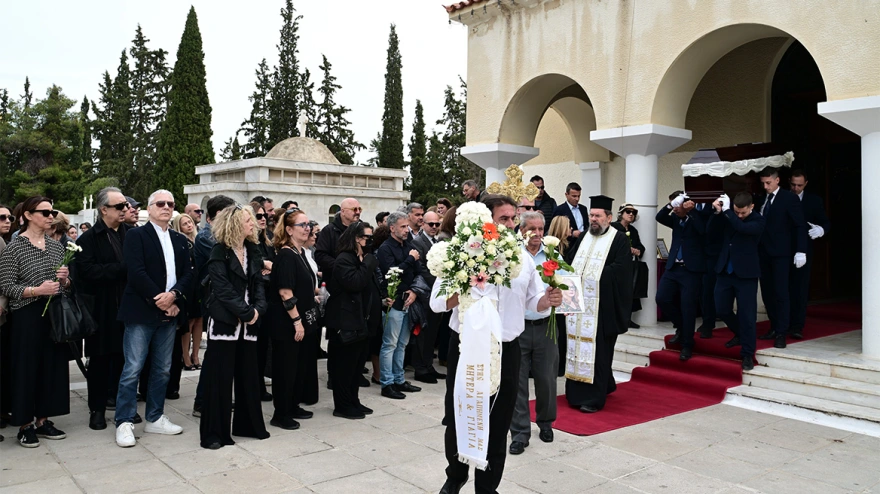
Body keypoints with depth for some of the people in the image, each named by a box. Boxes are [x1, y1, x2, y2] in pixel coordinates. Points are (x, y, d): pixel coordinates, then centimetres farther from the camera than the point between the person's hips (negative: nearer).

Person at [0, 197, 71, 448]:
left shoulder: (57, 246, 10)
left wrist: (65, 279, -5)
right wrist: (37, 290, -22)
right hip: (27, 316, -5)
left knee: (53, 365, 7)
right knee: (26, 367, 0)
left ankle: (43, 420, 19)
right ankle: (25, 424, 13)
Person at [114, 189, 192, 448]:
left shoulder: (180, 240, 14)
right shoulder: (136, 235, -2)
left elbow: (188, 273, 6)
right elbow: (136, 271, -13)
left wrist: (173, 295, -11)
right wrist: (158, 299, -15)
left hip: (170, 312, 6)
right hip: (141, 311, -5)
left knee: (162, 369, 11)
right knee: (133, 368, -3)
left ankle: (154, 418, 22)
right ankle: (124, 423, 7)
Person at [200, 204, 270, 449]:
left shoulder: (253, 250, 10)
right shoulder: (219, 252, -8)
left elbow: (258, 283, 8)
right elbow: (224, 290, -15)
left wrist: (258, 309, -9)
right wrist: (247, 312, -16)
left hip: (248, 322, 6)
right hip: (224, 320, -6)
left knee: (248, 374, 11)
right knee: (219, 377, -1)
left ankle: (247, 425, 23)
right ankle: (214, 432, 8)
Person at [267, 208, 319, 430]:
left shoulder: (300, 253, 10)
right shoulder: (285, 255, -17)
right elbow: (285, 292, -21)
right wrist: (297, 321, -20)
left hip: (300, 320, 9)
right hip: (285, 322, -9)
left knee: (297, 364, 17)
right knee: (285, 366, 1)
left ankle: (293, 406, 29)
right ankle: (280, 414, 12)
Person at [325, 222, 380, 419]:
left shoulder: (364, 259, 15)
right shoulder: (344, 259, -13)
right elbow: (355, 283, -26)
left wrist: (380, 299, 8)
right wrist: (368, 262, -20)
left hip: (363, 320, 9)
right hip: (347, 321, -9)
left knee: (357, 364, 15)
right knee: (345, 365, 0)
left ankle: (353, 402, 25)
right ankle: (342, 406, 9)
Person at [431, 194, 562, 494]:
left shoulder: (523, 259, 5)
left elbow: (534, 302, 8)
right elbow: (437, 303, -10)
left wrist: (549, 300, -13)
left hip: (507, 350, 3)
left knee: (498, 424, 11)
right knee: (458, 418, 12)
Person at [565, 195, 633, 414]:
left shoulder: (619, 240, -3)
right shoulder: (584, 238, 18)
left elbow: (620, 269, -14)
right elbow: (571, 263, 19)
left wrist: (595, 274, -17)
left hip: (603, 307, -6)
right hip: (581, 303, 6)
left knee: (598, 351, -3)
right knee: (579, 347, 9)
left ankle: (594, 397, 4)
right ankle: (578, 393, 23)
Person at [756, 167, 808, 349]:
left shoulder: (789, 198, -4)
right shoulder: (762, 199, 13)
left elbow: (800, 225, -8)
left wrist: (801, 251, -14)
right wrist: (758, 249, 4)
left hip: (781, 253, -6)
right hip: (764, 252, 6)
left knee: (781, 292, -6)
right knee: (767, 292, 9)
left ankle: (781, 333, -2)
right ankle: (775, 327, 19)